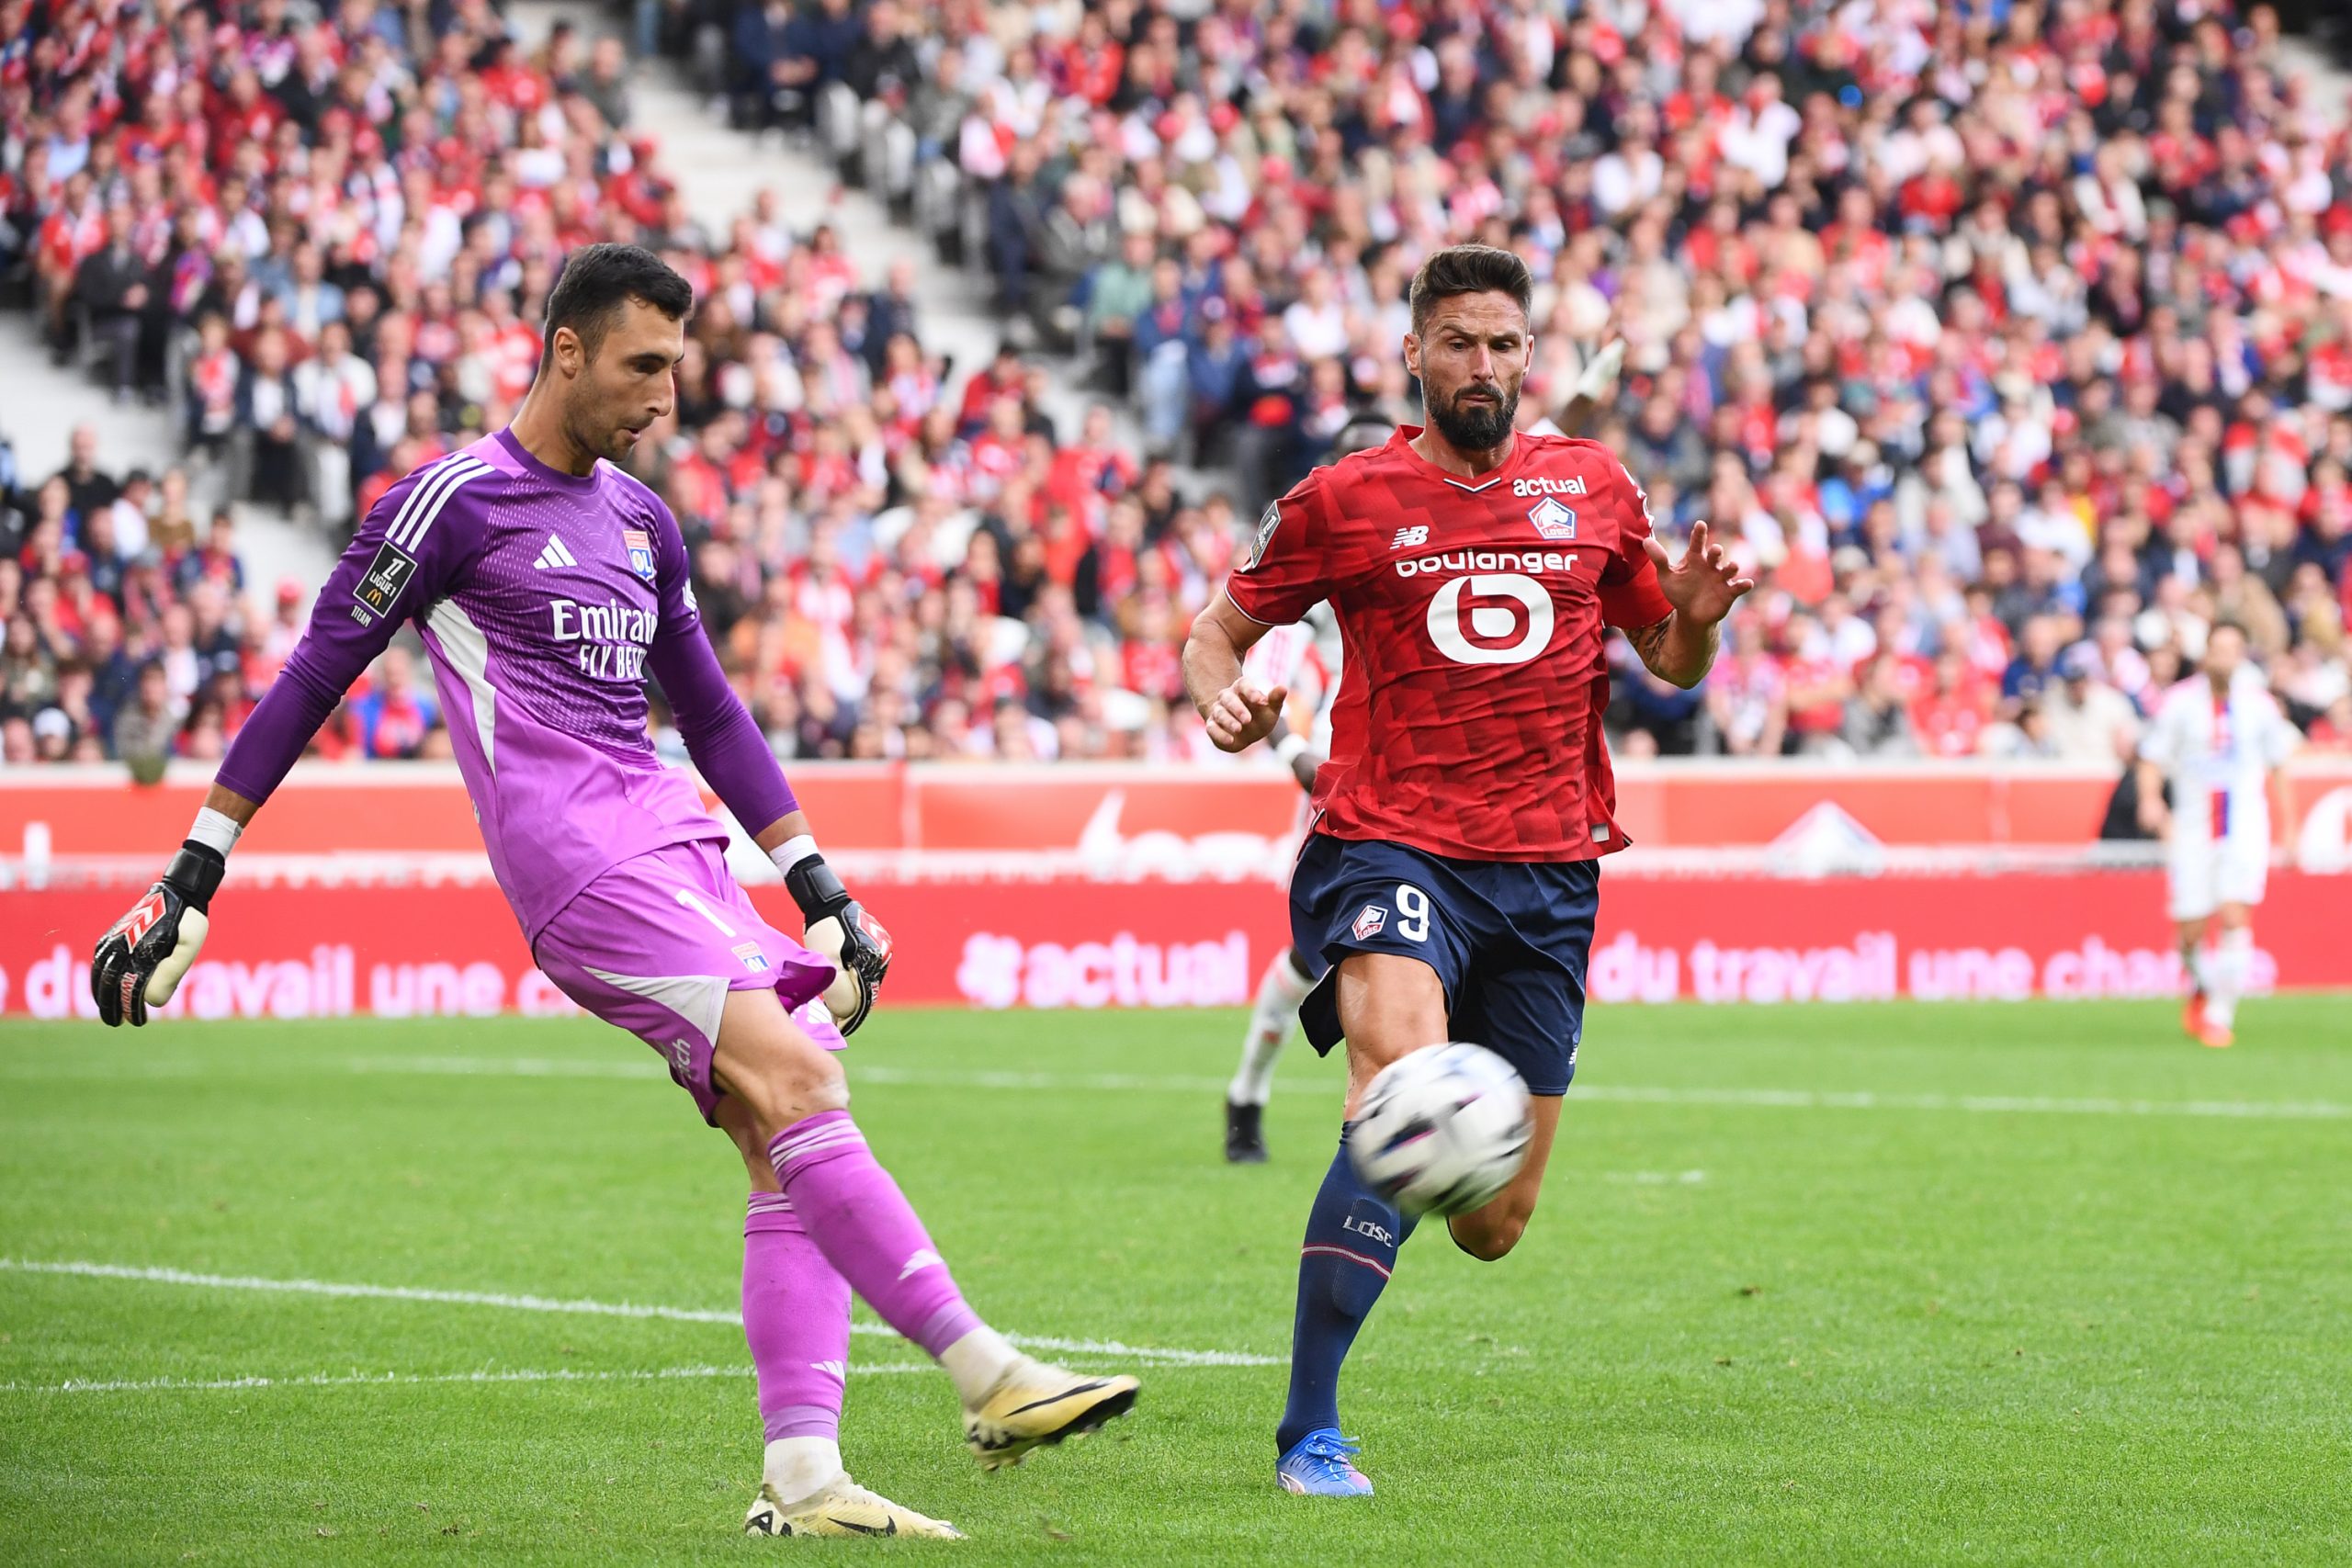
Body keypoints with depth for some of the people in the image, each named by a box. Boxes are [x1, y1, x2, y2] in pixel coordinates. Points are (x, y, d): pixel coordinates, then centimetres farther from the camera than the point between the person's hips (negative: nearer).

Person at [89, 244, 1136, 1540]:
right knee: (794, 1082, -21)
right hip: (571, 851, -8)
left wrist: (815, 884, 22)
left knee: (790, 1147, -5)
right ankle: (990, 1380, -25)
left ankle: (802, 1478, -7)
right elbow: (311, 680, 1)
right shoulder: (456, 502, -2)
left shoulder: (640, 519, 20)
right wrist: (195, 874, 0)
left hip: (675, 846, 8)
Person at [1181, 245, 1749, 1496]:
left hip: (1548, 868, 3)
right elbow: (1218, 631, 12)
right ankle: (1309, 1433, -26)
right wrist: (1225, 699, -12)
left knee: (1493, 1228, 4)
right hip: (1390, 845, -3)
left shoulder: (1593, 490, 11)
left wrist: (1695, 620, -3)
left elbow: (1667, 658, 21)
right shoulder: (1345, 501, 3)